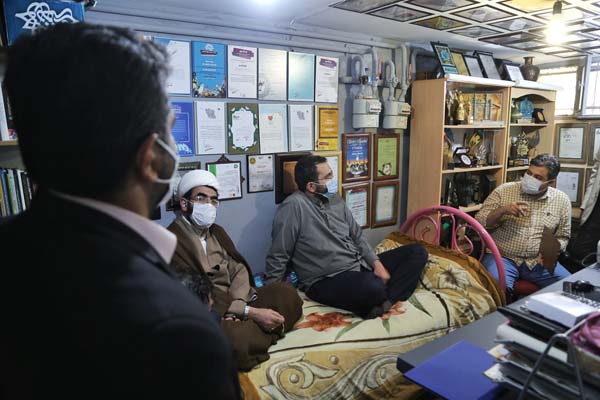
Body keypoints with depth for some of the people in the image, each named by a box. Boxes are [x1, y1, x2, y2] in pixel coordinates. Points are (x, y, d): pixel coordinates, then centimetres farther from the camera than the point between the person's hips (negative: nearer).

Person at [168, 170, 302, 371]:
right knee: (237, 339, -36)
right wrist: (249, 312, -22)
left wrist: (236, 307, -15)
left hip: (236, 301, 7)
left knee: (287, 291, -9)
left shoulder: (217, 231, 15)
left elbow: (238, 269, 6)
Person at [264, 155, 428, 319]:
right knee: (372, 286, -40)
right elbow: (278, 256, -14)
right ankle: (381, 303, -4)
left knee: (417, 252, 1)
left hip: (360, 266, 8)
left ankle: (382, 302, -12)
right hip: (325, 280, -8)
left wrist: (377, 263, 0)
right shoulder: (293, 206, -16)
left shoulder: (335, 199, 8)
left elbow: (357, 236, 15)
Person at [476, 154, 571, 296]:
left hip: (538, 261, 4)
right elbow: (479, 222, -3)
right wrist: (502, 210, -20)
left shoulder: (562, 200, 6)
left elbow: (562, 236, 14)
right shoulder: (503, 191, -2)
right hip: (502, 257, -3)